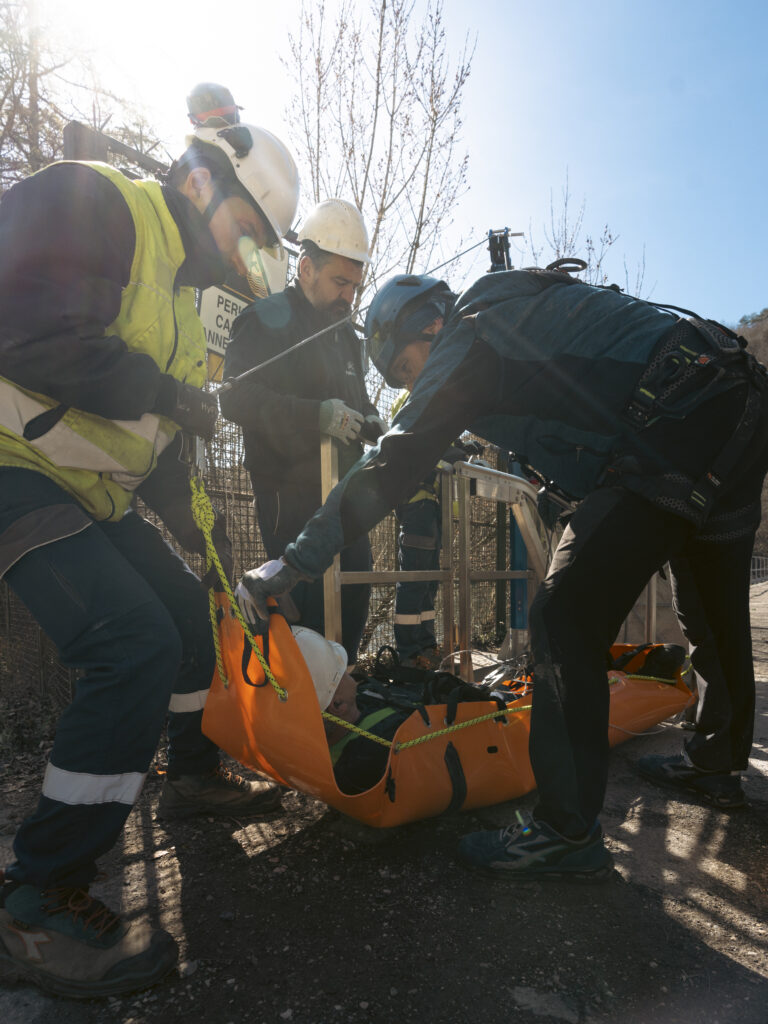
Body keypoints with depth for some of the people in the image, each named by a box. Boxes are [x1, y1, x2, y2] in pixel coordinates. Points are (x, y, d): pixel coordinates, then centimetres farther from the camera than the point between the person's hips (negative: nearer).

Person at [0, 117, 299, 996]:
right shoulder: (86, 203, -10)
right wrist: (167, 393, -16)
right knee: (136, 642, -23)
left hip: (88, 492, 10)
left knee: (185, 612, 15)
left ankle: (193, 776, 35)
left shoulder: (176, 285, 17)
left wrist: (196, 523, 14)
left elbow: (153, 437, 19)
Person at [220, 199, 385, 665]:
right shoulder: (268, 319, -4)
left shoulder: (344, 334, 21)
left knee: (355, 592, 11)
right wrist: (318, 415, -28)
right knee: (309, 603, -12)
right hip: (291, 491, -8)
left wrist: (372, 422, 4)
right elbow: (238, 398, -18)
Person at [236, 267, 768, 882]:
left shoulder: (467, 340, -3)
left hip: (678, 434, -10)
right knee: (717, 613, 22)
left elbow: (393, 466, -10)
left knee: (566, 621, -8)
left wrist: (294, 562, -7)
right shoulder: (521, 307, 23)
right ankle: (717, 765, 42)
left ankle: (568, 831, -1)